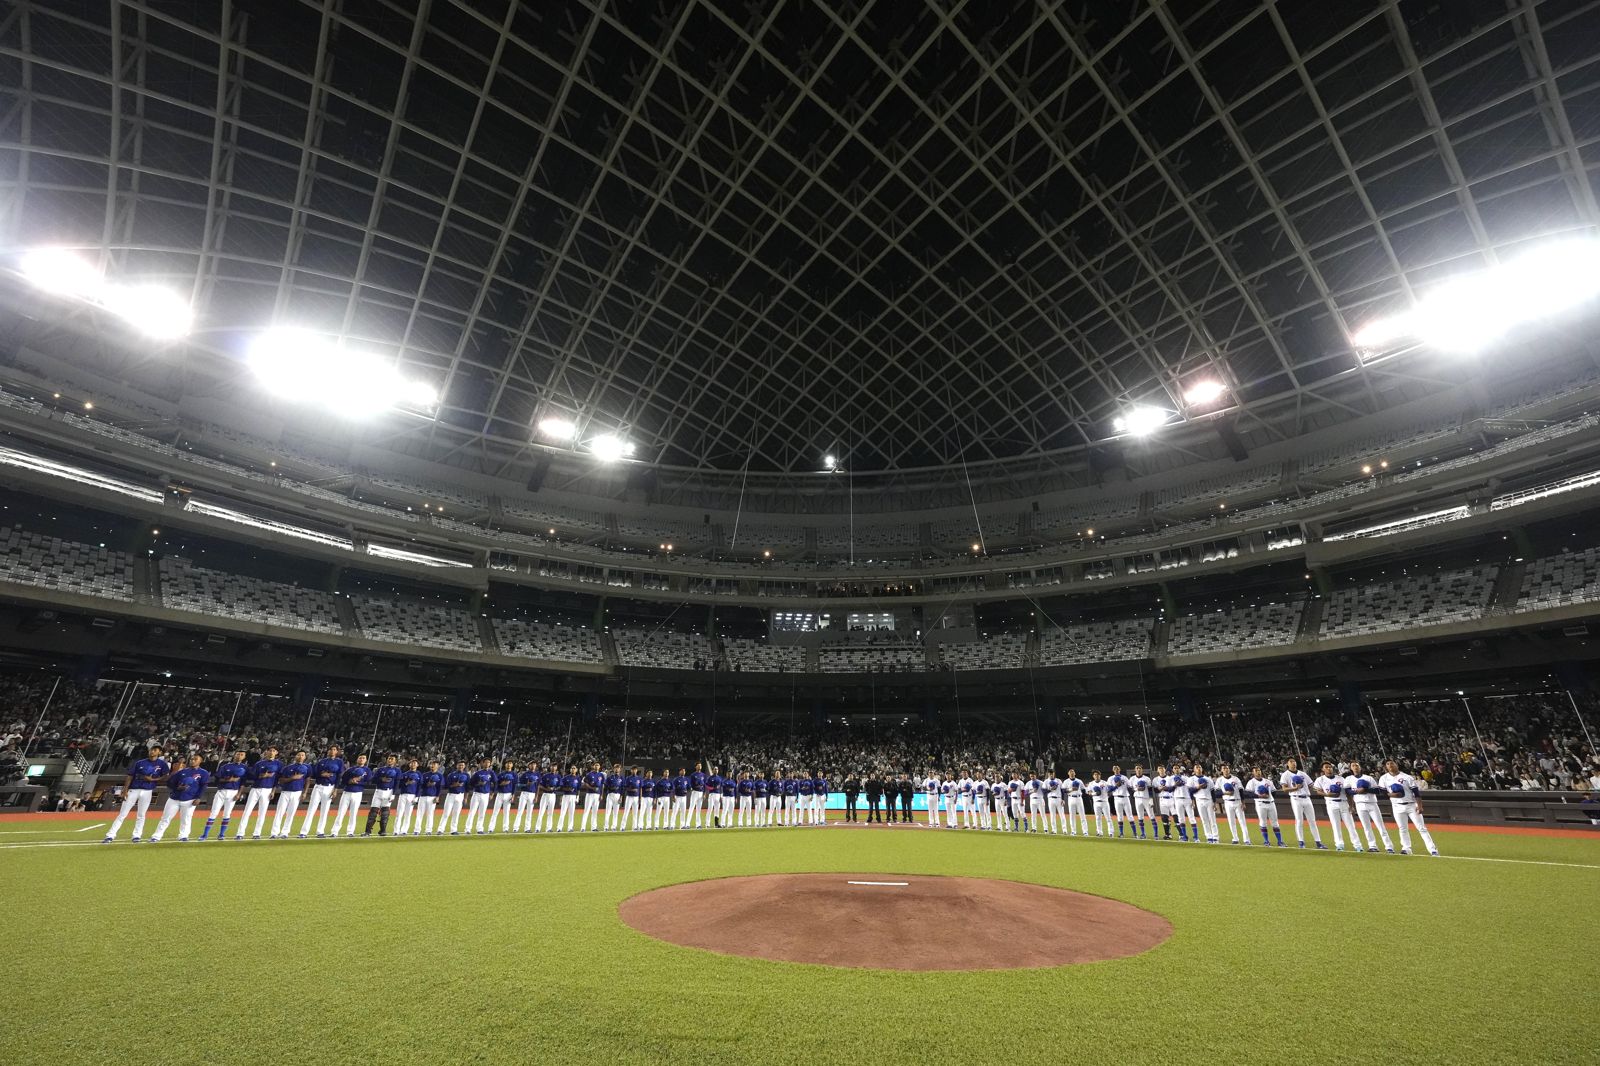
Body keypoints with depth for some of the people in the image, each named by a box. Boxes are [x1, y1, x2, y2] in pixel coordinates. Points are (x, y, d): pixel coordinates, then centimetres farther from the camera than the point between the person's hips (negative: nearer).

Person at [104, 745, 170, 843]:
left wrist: (152, 779, -13)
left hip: (147, 792, -1)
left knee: (141, 815, 4)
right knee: (122, 814, -1)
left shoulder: (162, 764, 1)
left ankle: (136, 835, 12)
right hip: (133, 790, 1)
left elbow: (166, 778, -3)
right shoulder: (140, 763, 4)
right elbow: (130, 777, 3)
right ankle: (110, 835, 5)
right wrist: (125, 790, -7)